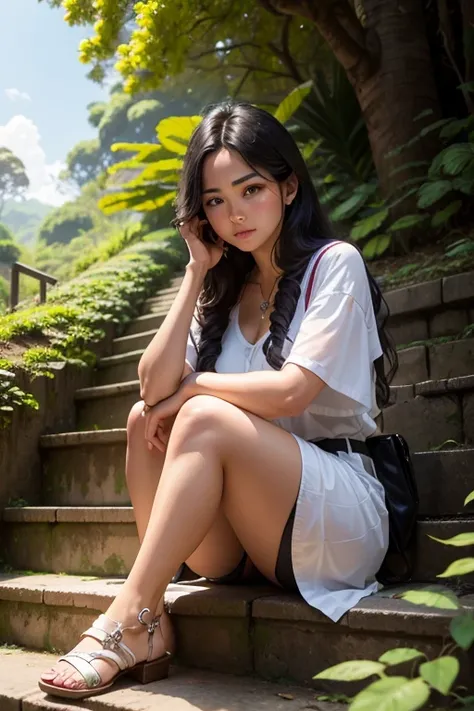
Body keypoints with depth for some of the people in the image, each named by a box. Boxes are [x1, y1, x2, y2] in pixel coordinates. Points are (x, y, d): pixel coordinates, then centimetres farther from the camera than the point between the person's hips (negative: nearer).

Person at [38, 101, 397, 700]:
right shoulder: (224, 289, 14)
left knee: (206, 417, -27)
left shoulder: (334, 264, -3)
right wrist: (198, 272, -3)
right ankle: (151, 625, -19)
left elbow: (291, 392, -17)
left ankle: (126, 622, -22)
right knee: (146, 419, -15)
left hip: (340, 522, -5)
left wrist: (194, 386, -6)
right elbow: (155, 384, -4)